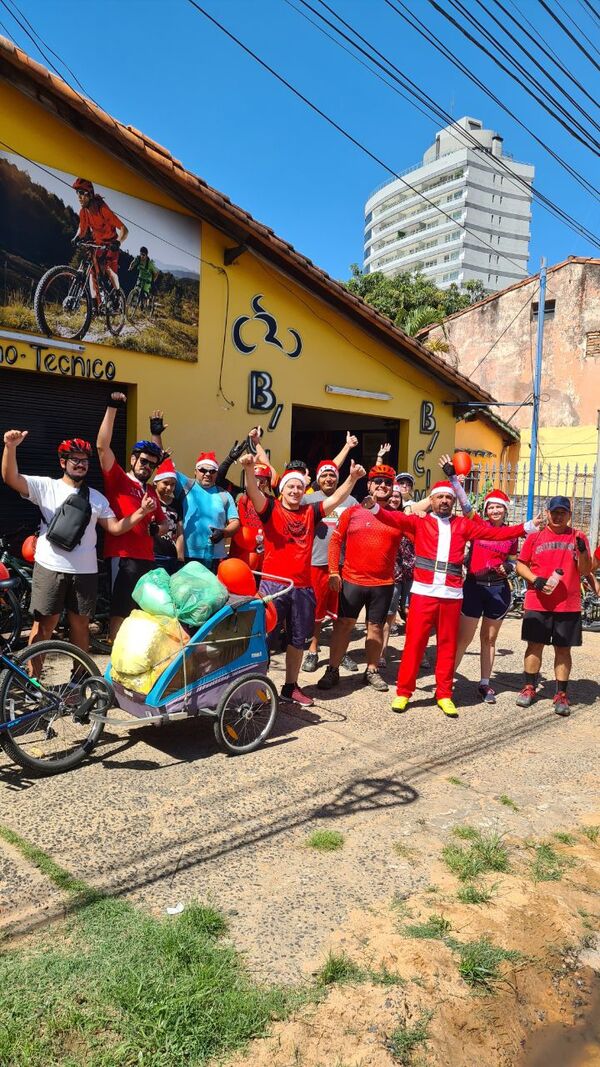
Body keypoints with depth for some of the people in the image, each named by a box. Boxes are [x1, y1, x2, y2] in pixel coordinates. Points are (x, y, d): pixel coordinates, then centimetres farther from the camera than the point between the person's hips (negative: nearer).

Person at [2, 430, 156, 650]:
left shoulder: (97, 497, 13)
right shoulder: (46, 486, 2)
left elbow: (115, 528, 10)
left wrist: (141, 512, -4)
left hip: (85, 570, 3)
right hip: (50, 568, -3)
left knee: (80, 624, 12)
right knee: (44, 624, 1)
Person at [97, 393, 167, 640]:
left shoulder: (151, 491, 20)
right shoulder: (118, 479, 1)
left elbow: (164, 522, 26)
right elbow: (102, 446, -12)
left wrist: (157, 528, 0)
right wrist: (112, 408, -17)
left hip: (147, 557, 7)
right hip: (123, 557, -7)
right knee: (120, 610, -4)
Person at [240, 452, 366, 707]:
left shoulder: (310, 512, 10)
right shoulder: (271, 509, -1)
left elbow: (335, 499, 6)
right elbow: (253, 492, -18)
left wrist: (352, 478, -9)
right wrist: (249, 468, -37)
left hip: (303, 587, 5)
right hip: (273, 584, -5)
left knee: (298, 640, 14)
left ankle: (290, 687, 29)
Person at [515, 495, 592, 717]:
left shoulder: (578, 537, 5)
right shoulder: (535, 536, 5)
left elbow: (585, 571, 1)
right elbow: (520, 565, 5)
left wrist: (582, 550, -16)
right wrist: (534, 579, -12)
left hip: (569, 605, 0)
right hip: (537, 603, 0)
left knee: (563, 649, 6)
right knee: (535, 645, 7)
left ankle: (561, 695, 16)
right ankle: (529, 688, 21)